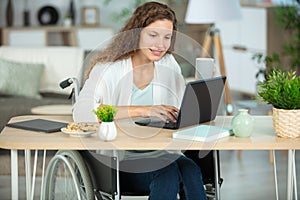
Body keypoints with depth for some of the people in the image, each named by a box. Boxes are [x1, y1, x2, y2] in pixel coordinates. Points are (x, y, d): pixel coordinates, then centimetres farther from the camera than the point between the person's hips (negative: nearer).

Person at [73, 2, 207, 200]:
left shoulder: (169, 65, 10)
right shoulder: (109, 67, -6)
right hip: (116, 159, -4)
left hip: (159, 153, 4)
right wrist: (142, 111, -30)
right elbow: (81, 111, -23)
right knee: (168, 172, -31)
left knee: (190, 170, -27)